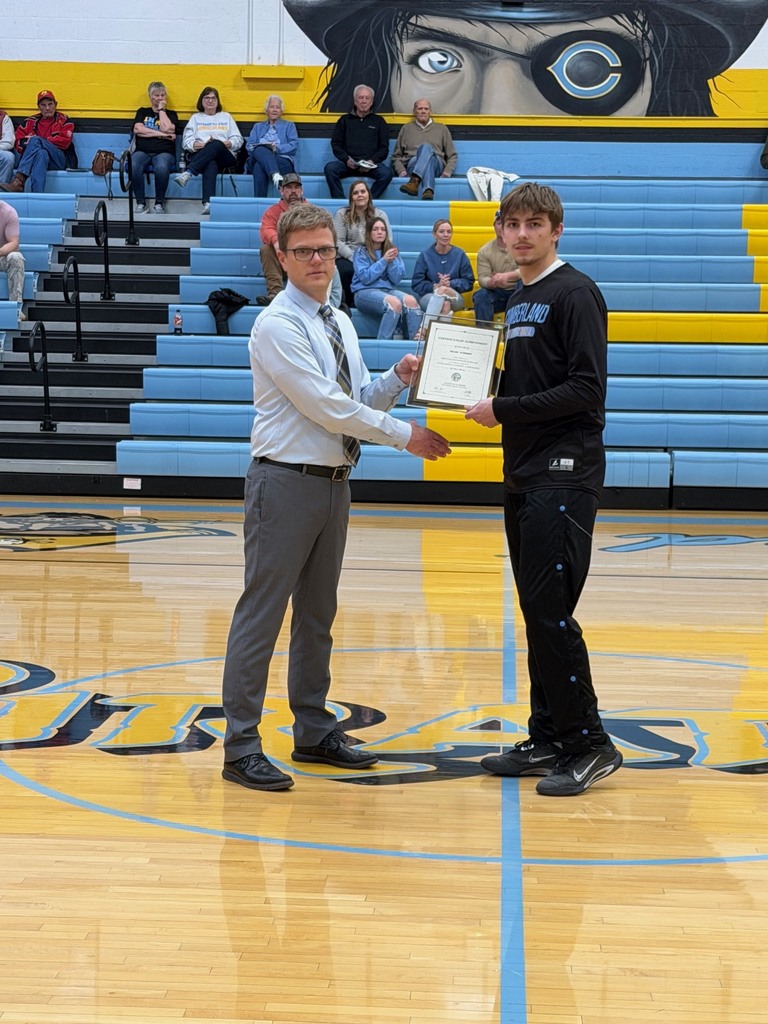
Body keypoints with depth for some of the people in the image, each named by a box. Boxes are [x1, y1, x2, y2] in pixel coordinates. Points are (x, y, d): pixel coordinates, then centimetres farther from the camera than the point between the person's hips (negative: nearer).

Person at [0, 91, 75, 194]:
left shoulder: (64, 121, 13)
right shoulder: (30, 122, 19)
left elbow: (64, 142, -3)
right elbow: (19, 144, 10)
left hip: (58, 161, -2)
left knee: (35, 141, -29)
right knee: (41, 153, -37)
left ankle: (18, 180, -45)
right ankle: (36, 194, -55)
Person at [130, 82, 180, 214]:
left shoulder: (171, 114, 18)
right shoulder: (143, 112, 20)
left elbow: (167, 128, -4)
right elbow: (137, 129, 1)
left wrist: (161, 109, 7)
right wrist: (161, 134, -4)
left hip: (164, 152, -1)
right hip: (142, 151, 1)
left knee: (161, 168, -39)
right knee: (133, 167, -36)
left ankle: (159, 203, -19)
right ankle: (141, 203, -21)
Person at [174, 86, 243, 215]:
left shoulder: (226, 117, 26)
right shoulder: (196, 118, 25)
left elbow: (238, 140, 13)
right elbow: (186, 142, 10)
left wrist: (224, 144, -8)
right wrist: (204, 145, -10)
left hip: (225, 157, 1)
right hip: (200, 155, -1)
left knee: (216, 144, -38)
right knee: (211, 165, -40)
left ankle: (188, 173, -52)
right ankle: (208, 203, -61)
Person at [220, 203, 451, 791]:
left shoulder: (339, 324, 14)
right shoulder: (278, 325, -13)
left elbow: (359, 400, 15)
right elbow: (325, 406, -18)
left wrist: (397, 379, -4)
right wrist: (404, 435, -15)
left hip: (333, 482, 9)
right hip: (287, 482, -8)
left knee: (318, 612, 16)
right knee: (262, 613, -6)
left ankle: (314, 731, 26)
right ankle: (242, 747, -2)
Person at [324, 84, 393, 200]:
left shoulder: (378, 121, 18)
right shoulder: (345, 120, 19)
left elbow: (384, 148, 12)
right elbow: (336, 144, 12)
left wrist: (372, 161, -7)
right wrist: (346, 159, -7)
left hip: (371, 165, 0)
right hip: (348, 163, 0)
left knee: (386, 172, -32)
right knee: (330, 168, -30)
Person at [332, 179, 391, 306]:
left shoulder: (380, 215, 13)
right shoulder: (342, 214, 9)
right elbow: (338, 242, -1)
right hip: (346, 259, -1)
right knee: (348, 270, -36)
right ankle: (347, 302, -12)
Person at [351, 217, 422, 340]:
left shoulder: (391, 250, 14)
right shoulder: (361, 252, 3)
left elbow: (396, 279, 7)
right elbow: (365, 278, -10)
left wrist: (392, 261, -10)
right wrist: (383, 260, -12)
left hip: (388, 289, 4)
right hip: (365, 291, -4)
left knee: (411, 301, -29)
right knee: (395, 303, -35)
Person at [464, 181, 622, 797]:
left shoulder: (575, 293, -9)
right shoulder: (517, 301, 18)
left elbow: (587, 388, -17)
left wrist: (505, 410, -15)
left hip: (565, 474, -9)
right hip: (524, 473, 9)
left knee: (550, 608, -11)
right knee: (535, 610, 11)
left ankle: (590, 745, -4)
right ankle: (549, 740, 17)